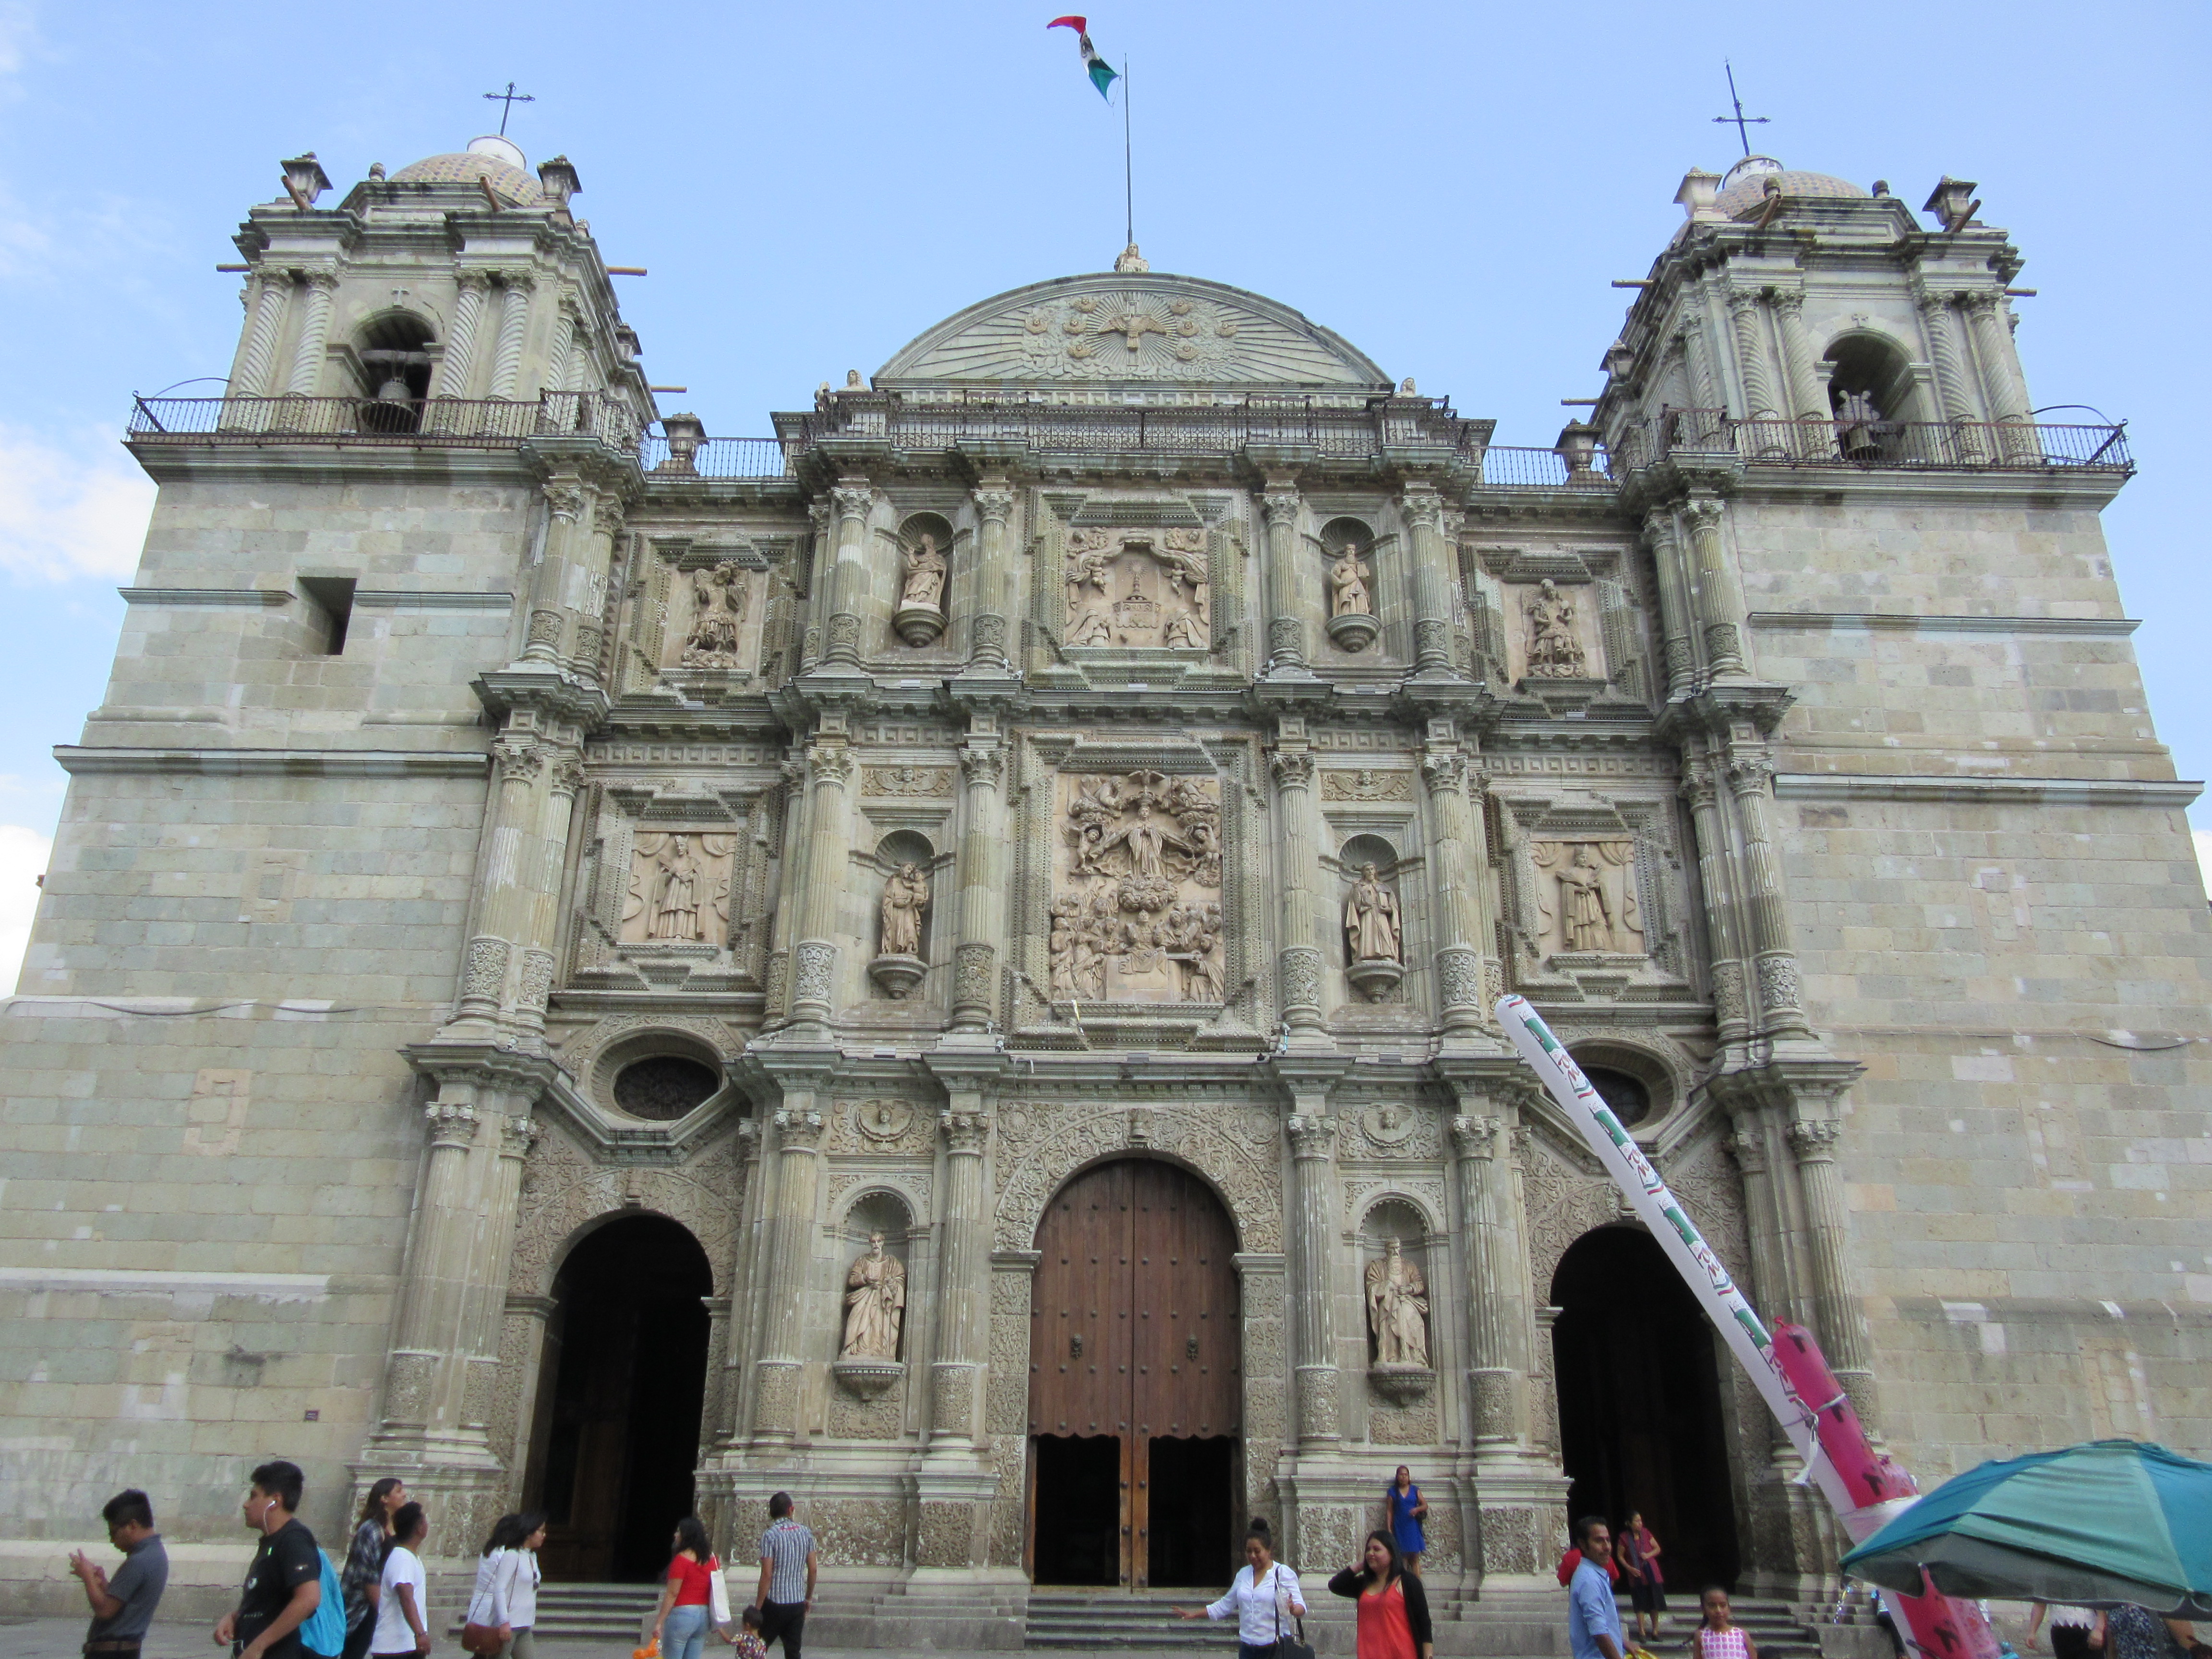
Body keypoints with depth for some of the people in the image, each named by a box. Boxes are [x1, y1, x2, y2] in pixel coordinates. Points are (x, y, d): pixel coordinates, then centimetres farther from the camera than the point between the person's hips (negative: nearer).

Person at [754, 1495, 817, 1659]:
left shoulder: (770, 1536, -12)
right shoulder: (805, 1533, 2)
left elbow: (767, 1575, -15)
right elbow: (812, 1570, 5)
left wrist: (757, 1608, -8)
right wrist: (809, 1598, 18)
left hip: (774, 1604, -4)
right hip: (798, 1604, 4)